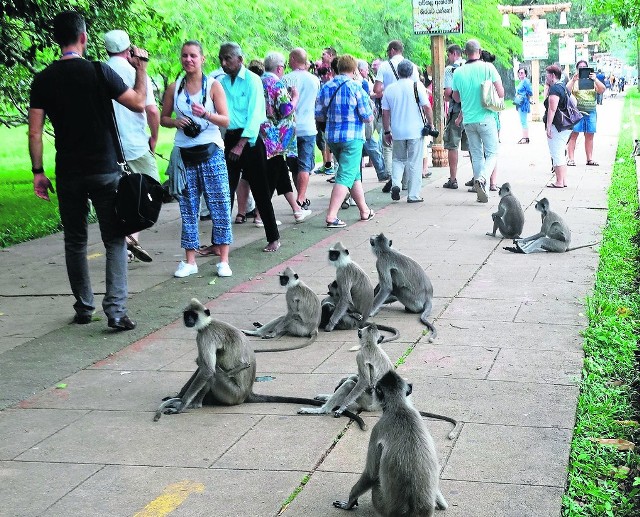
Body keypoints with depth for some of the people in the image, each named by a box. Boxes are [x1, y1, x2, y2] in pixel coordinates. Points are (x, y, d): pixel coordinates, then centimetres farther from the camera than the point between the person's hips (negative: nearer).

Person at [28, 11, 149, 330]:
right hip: (104, 171, -3)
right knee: (114, 241, 3)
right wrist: (141, 68, 12)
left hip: (68, 175, 3)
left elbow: (35, 132, -1)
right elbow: (139, 103, -2)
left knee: (75, 242, 15)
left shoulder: (43, 80, 0)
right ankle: (116, 310, -8)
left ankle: (83, 308, 22)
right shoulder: (99, 71, -9)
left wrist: (38, 171, 6)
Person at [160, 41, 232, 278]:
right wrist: (176, 121, -7)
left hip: (210, 152, -2)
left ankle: (223, 260, 3)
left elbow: (225, 120, -3)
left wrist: (205, 114, -21)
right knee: (188, 208, 6)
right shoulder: (174, 87, 7)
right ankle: (189, 261, 13)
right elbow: (163, 118, 14)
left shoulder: (213, 85, 0)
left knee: (219, 205, -4)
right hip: (183, 153, 3)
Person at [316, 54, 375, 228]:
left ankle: (364, 211, 28)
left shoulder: (326, 87, 6)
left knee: (354, 174, 19)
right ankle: (331, 216, -12)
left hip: (332, 136, 6)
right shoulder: (355, 87, -10)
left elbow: (319, 115, 7)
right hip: (352, 137, -6)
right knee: (346, 176, -4)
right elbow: (368, 117, -10)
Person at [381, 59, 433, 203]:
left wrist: (387, 131, 15)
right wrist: (431, 124, 5)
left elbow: (385, 113, 7)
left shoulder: (389, 89, 4)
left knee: (398, 159, 20)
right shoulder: (417, 86, -5)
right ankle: (413, 195, 6)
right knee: (414, 163, 4)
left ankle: (395, 183, -3)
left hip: (397, 132, 3)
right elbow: (427, 107, -7)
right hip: (415, 131, -2)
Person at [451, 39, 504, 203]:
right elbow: (501, 93, -7)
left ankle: (481, 192, 11)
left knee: (476, 155, 12)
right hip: (486, 118, -3)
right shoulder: (488, 68, -7)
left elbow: (456, 98, 14)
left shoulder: (458, 72, 2)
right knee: (492, 153, 4)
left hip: (468, 120, 3)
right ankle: (482, 178, -22)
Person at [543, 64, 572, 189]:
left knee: (556, 154, -5)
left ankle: (559, 182, -4)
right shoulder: (563, 87, 17)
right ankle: (564, 180, 18)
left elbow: (552, 109, -21)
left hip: (557, 126, -10)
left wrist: (548, 127, -22)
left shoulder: (554, 88, -14)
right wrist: (547, 87, 18)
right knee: (561, 154, 16)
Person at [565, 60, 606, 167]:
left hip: (591, 111, 3)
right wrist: (573, 80, -22)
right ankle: (571, 159, -5)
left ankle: (590, 159, 9)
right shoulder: (573, 80, 8)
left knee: (590, 136, 4)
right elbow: (567, 90, -8)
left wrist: (595, 80, -14)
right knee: (573, 135, -6)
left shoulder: (593, 81, 14)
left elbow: (602, 90, 1)